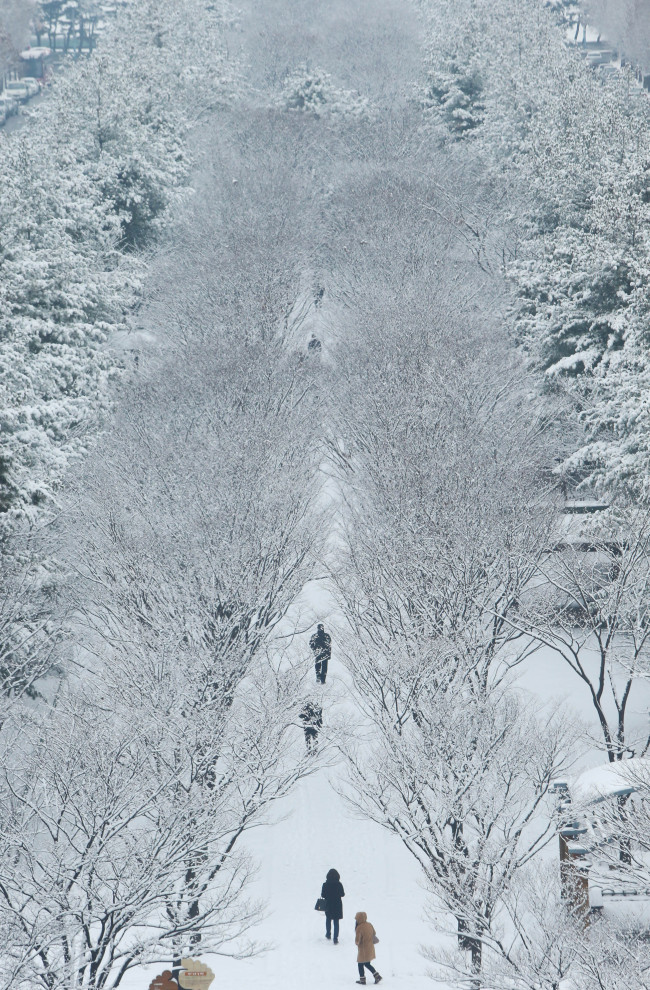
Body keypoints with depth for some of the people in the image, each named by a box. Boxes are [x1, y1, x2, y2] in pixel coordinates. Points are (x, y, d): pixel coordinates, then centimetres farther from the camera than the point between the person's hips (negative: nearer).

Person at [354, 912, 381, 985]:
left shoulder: (359, 928, -22)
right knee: (367, 964, 22)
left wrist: (357, 943, 1)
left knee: (360, 964, 12)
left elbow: (357, 940, -21)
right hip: (371, 948, 7)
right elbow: (374, 934, 14)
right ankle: (377, 976, 18)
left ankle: (362, 980, 20)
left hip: (363, 950, -7)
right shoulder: (369, 925, 0)